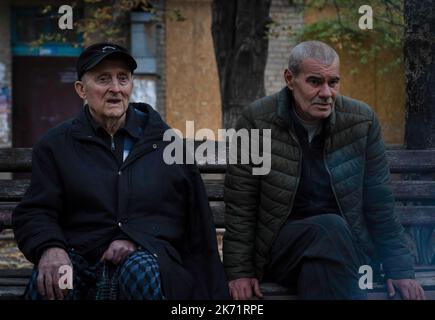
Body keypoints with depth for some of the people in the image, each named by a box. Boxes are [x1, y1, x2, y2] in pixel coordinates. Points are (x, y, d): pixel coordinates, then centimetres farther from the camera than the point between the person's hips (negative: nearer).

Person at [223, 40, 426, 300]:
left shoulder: (362, 120, -1)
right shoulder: (257, 120, -7)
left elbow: (379, 203, 5)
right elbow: (240, 206, -2)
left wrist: (399, 269, 2)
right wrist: (239, 271, -7)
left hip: (345, 248, 1)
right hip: (280, 245, -1)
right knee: (331, 228, -31)